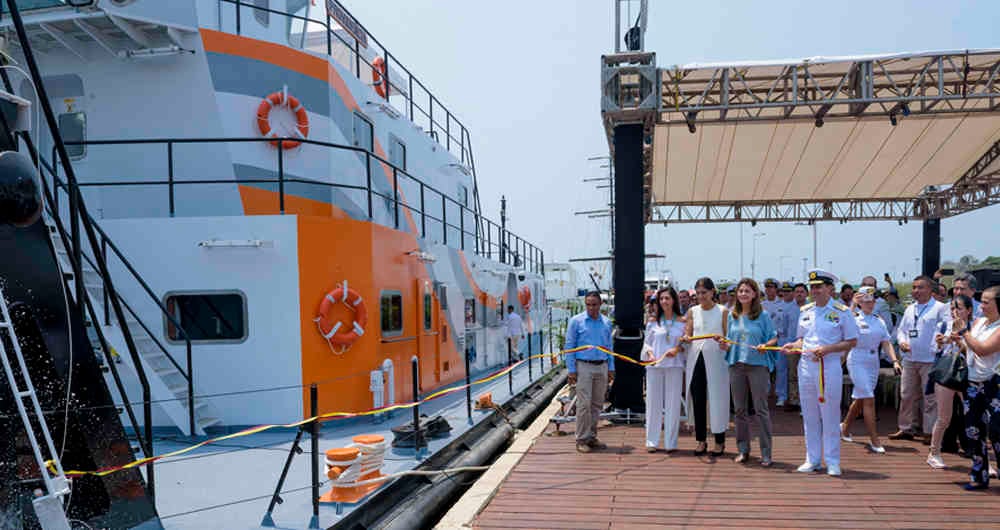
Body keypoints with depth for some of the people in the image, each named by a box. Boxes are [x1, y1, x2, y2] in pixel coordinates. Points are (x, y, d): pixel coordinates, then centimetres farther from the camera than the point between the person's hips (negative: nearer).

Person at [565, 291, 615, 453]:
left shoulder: (606, 322, 11)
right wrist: (571, 370, -8)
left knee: (597, 404, 8)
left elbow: (609, 346, 16)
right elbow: (569, 346, -2)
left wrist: (611, 368, 10)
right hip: (584, 367, -4)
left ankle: (592, 436, 18)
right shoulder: (576, 321, -2)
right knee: (584, 404, -7)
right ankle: (582, 439, 0)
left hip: (602, 367, 4)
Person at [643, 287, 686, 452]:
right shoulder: (653, 321, 7)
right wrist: (650, 354, -7)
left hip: (674, 366, -1)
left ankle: (671, 442, 11)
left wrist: (678, 349, -14)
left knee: (673, 403, 2)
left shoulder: (682, 321, 3)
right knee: (653, 402, 4)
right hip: (654, 365, 1)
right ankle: (652, 441, 12)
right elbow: (647, 343, 11)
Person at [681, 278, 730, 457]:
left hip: (716, 360, -3)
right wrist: (685, 339, -13)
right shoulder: (692, 311, 11)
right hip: (696, 360, 3)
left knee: (717, 399, 0)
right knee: (697, 400, 5)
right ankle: (701, 440, 16)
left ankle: (720, 441, 12)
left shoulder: (723, 311, 1)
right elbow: (687, 335, 9)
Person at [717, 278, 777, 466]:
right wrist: (723, 343, -6)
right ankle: (743, 450, 20)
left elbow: (774, 338, 1)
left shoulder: (763, 315, 0)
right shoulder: (733, 316, 12)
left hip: (758, 365, -4)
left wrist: (765, 346, -19)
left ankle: (766, 453, 4)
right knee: (740, 409, 9)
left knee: (761, 409, -2)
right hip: (736, 365, 4)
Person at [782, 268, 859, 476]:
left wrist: (827, 349, -16)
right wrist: (794, 346, -2)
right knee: (809, 416, 10)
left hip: (830, 367, -5)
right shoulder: (805, 311, 11)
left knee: (830, 416, 1)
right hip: (806, 365, 5)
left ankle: (832, 461, 11)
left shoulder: (842, 312, -4)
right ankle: (812, 459, 19)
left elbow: (852, 342, -4)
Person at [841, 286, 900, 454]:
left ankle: (845, 426, 35)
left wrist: (895, 361, -3)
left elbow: (886, 343, 8)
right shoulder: (854, 318, -5)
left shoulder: (879, 321, 10)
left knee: (860, 399, 15)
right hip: (857, 361, -6)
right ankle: (874, 440, -6)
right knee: (868, 400, -10)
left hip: (873, 363, 6)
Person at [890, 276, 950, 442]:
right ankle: (906, 429, 20)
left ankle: (929, 432, 8)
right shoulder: (910, 309, 16)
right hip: (910, 359, 6)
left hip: (930, 361, -6)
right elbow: (901, 329, 20)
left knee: (930, 398, 0)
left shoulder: (940, 308, -4)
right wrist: (902, 341, 0)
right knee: (907, 396, 11)